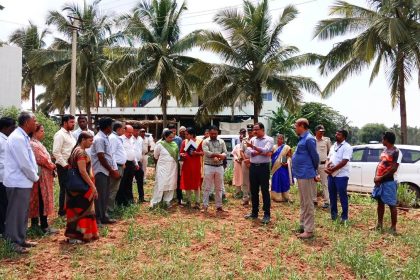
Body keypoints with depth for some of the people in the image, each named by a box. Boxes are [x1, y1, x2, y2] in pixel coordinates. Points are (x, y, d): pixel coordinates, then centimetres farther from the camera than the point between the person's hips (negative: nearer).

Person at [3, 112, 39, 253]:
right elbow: (24, 164, -21)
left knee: (22, 212, 17)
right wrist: (35, 178, -8)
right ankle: (15, 242, 12)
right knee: (16, 213, 1)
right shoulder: (18, 138, -20)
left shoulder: (23, 137, 11)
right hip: (18, 182, -10)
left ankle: (21, 239, 28)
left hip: (23, 181, 10)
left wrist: (33, 177, 10)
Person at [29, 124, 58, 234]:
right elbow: (44, 160, -20)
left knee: (37, 200, 15)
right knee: (43, 200, -5)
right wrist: (53, 166, -5)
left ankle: (35, 222, 24)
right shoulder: (34, 145, -17)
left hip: (42, 174, 10)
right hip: (41, 175, -10)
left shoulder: (36, 143, 15)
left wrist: (51, 166, 5)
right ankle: (44, 226, 0)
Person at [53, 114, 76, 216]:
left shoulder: (70, 134, 15)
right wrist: (64, 164, -18)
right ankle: (62, 211, 13)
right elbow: (56, 152, -19)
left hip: (71, 166, 8)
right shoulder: (60, 134, -12)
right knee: (64, 188, 1)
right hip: (64, 166, -8)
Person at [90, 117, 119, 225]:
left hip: (106, 171, 9)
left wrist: (113, 170, 8)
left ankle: (104, 216, 23)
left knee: (105, 195, 14)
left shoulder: (105, 138, 12)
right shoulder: (99, 139, -17)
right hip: (100, 171, -9)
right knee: (100, 195, -2)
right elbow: (101, 158, -19)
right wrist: (112, 170, -12)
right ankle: (97, 218, 7)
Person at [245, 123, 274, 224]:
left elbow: (265, 150, -19)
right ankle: (254, 212, 23)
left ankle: (267, 214, 7)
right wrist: (260, 152, -13)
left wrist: (253, 147, -22)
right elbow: (248, 153, -1)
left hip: (263, 167, -5)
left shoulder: (269, 139, -3)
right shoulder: (252, 139, 11)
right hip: (253, 167, 5)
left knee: (265, 191, 0)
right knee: (254, 191, 11)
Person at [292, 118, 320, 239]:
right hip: (301, 175, 10)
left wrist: (314, 172, -3)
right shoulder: (303, 139, 14)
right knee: (303, 203, 17)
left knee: (308, 203, -3)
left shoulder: (309, 139, -16)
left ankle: (309, 230, 4)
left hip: (306, 175, -10)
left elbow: (315, 157, -14)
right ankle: (303, 225, 27)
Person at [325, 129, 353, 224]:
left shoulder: (347, 147, -11)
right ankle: (333, 213, 28)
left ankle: (345, 216, 11)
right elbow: (329, 158, 15)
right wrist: (327, 167, -6)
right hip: (331, 175, 7)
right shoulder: (334, 146, 14)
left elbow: (344, 162, -19)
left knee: (342, 196, 0)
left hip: (341, 175, -7)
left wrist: (332, 169, -17)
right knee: (332, 195, 14)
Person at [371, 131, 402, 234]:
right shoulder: (384, 150, 13)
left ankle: (393, 227, 6)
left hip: (389, 181, -8)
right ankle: (379, 224, 24)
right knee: (380, 202, 14)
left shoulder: (396, 152, -12)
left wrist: (381, 177, -14)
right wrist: (376, 177, -1)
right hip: (379, 181, 8)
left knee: (392, 204, -2)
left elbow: (394, 168, -17)